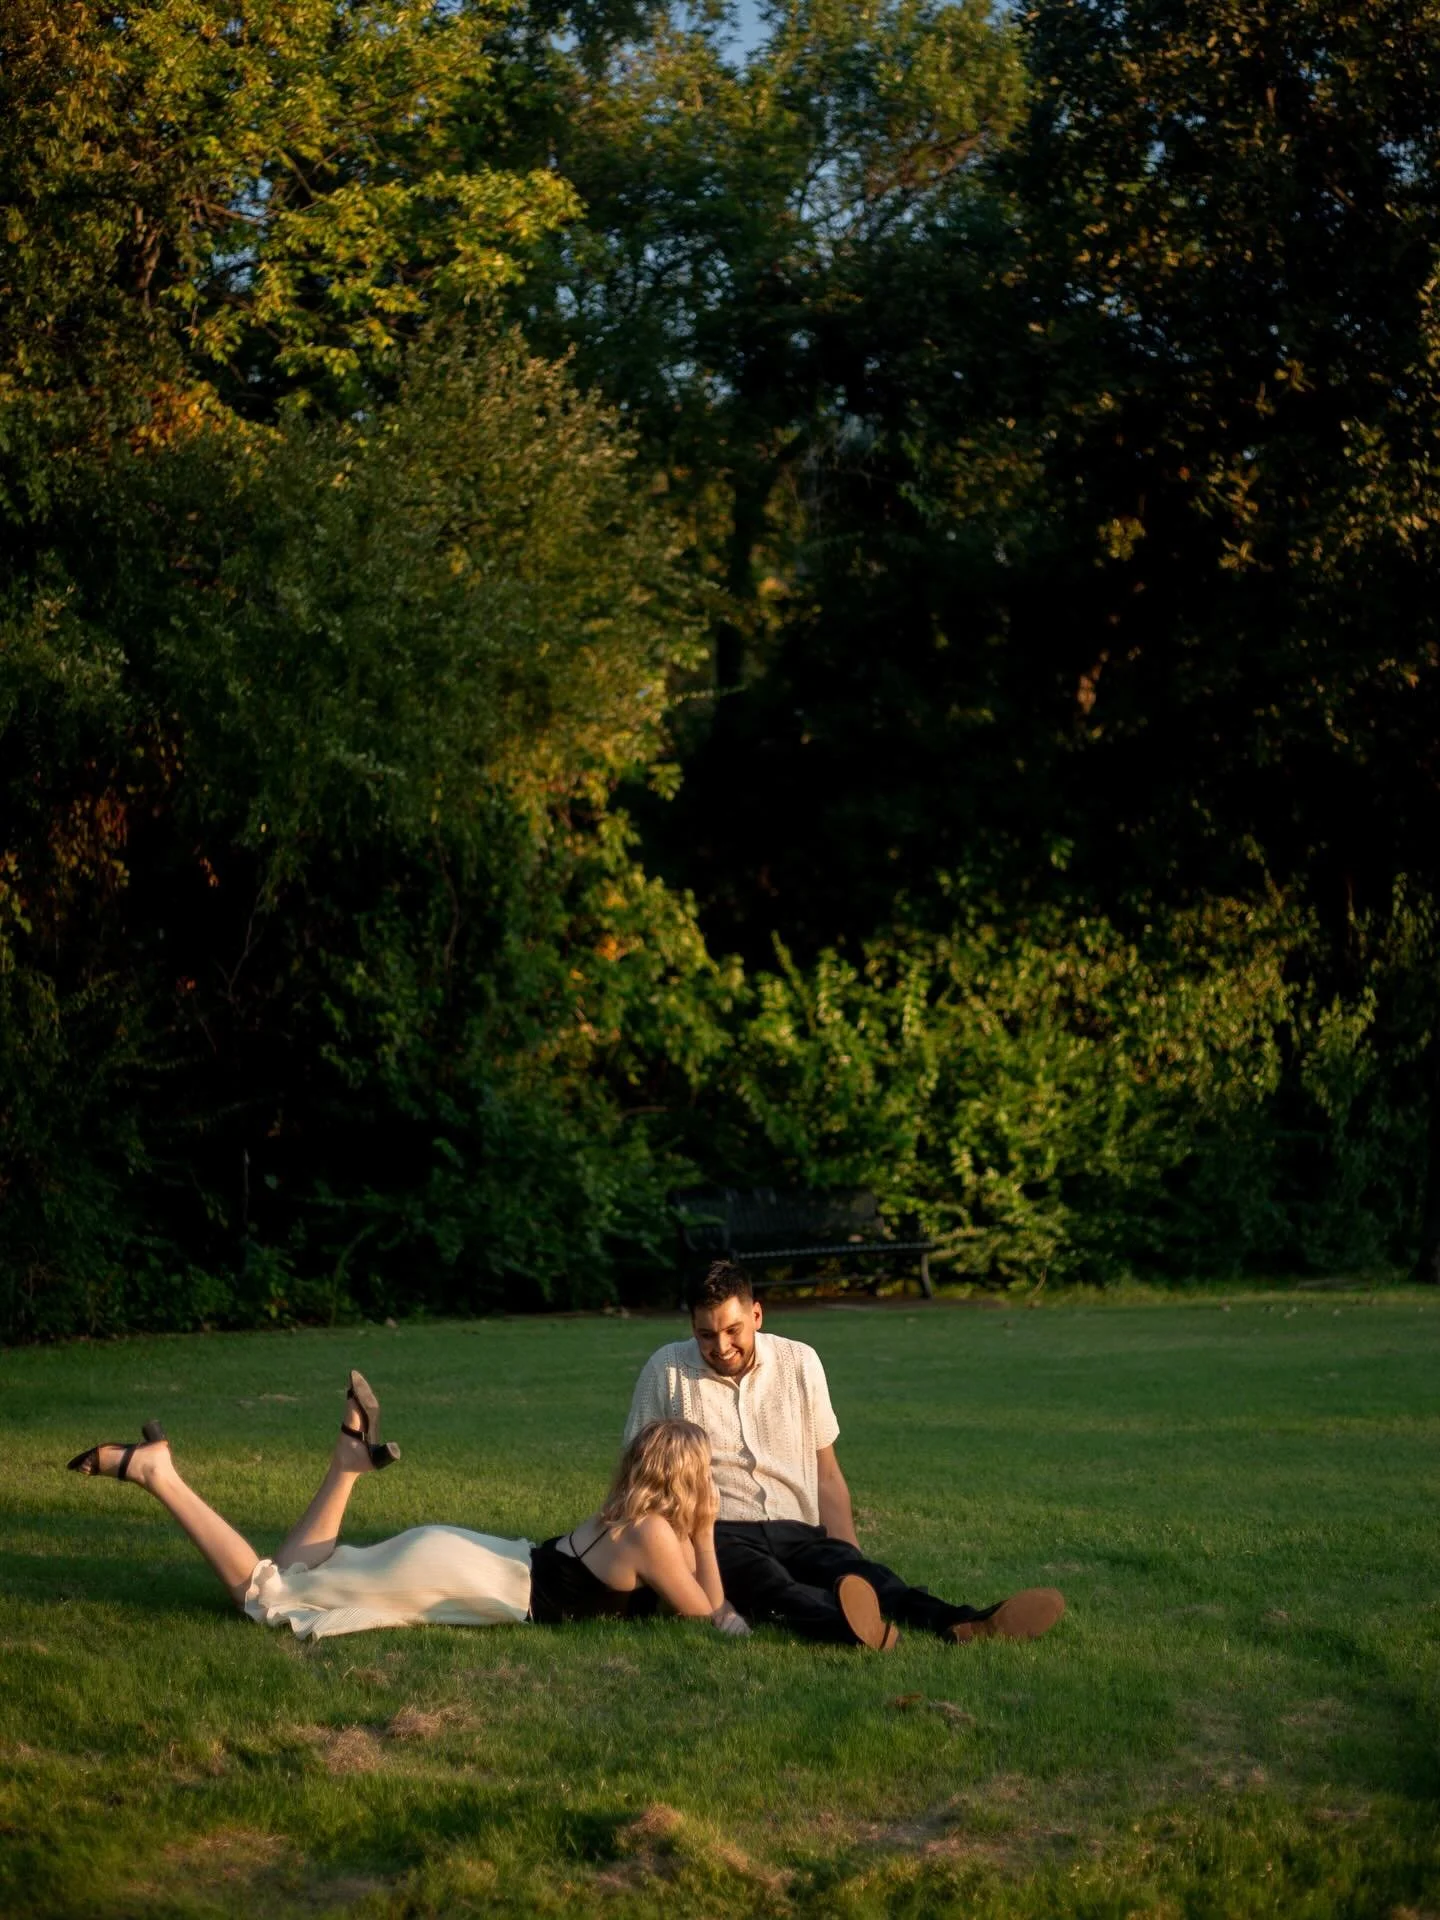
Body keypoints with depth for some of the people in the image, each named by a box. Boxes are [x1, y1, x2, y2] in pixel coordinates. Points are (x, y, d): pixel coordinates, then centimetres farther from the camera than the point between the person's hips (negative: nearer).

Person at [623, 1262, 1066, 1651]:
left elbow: (826, 1476, 16)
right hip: (714, 1535, -4)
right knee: (769, 1584, -39)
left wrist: (852, 1561, 5)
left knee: (862, 1574, -29)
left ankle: (962, 1626, -57)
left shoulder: (799, 1363, 11)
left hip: (795, 1532, 4)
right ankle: (848, 1624, -71)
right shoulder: (666, 1371, 3)